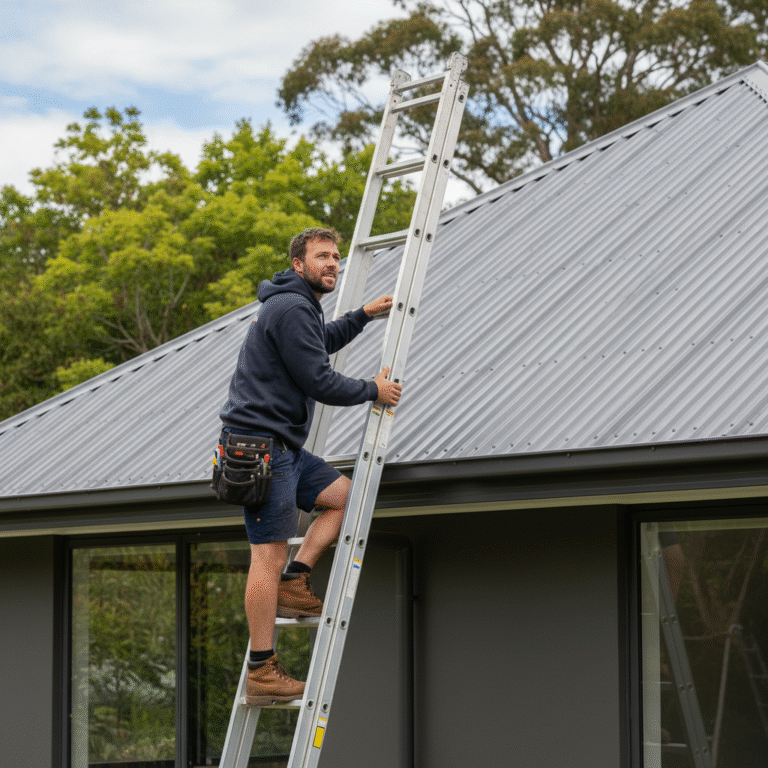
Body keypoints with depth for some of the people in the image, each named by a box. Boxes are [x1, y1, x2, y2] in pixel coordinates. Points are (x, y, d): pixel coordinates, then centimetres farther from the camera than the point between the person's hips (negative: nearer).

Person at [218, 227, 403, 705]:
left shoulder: (301, 309, 20)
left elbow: (320, 343, 44)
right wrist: (373, 391, -2)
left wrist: (363, 316, 43)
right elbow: (319, 381, -16)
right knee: (270, 555, -9)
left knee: (345, 496, 11)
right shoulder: (290, 308, -13)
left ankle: (294, 582, 6)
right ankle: (262, 673, -7)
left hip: (282, 448, 10)